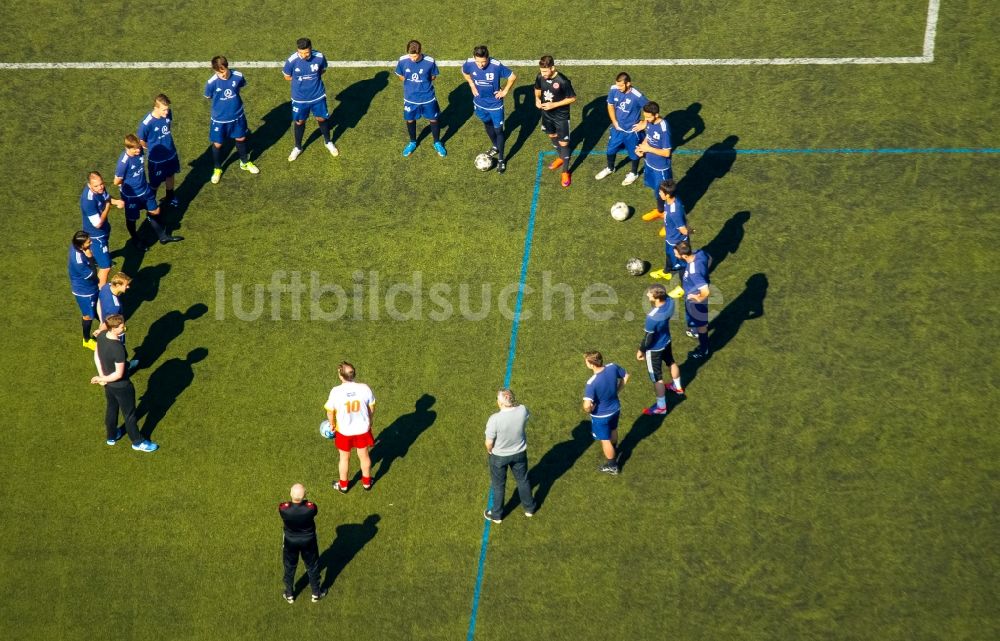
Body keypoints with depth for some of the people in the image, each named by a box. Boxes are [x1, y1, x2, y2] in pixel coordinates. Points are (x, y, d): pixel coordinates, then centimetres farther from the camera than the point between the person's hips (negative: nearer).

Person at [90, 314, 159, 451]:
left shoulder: (102, 336, -14)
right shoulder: (118, 348, -37)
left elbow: (96, 354, 1)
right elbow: (119, 374, -30)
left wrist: (102, 376, -1)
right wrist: (102, 379, -15)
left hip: (109, 384, 8)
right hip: (121, 386, -7)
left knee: (111, 409, 29)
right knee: (129, 414, 14)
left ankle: (112, 436, 50)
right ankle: (138, 442, 34)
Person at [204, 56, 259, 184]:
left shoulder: (238, 76, -21)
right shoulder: (212, 83, -27)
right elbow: (208, 97, -6)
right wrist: (222, 102, 3)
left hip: (237, 116, 2)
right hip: (219, 119, -2)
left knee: (241, 139, 22)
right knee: (217, 144, 12)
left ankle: (245, 163, 47)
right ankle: (217, 169, 36)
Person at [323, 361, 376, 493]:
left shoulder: (336, 392, -25)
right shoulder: (364, 388, -20)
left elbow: (330, 412, -12)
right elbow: (371, 408, -5)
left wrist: (332, 424, 9)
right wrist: (369, 420, 15)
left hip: (344, 431, -1)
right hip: (363, 429, 1)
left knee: (344, 458, 22)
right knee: (364, 455, 24)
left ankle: (343, 485, 41)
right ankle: (366, 482, 44)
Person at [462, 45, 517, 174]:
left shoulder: (497, 65, -30)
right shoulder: (469, 63, -20)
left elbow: (513, 76, -15)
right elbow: (464, 72, 6)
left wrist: (504, 91, -11)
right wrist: (472, 85, 1)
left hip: (495, 104, -4)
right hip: (480, 103, 4)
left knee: (498, 130, 4)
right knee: (487, 125, 25)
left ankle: (501, 159, 20)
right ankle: (495, 146, 51)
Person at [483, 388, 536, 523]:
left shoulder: (495, 419, -36)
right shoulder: (522, 410, -24)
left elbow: (489, 442, -21)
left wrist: (489, 451, -2)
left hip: (499, 456, -3)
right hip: (519, 453, 3)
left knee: (498, 485, 21)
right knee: (523, 480, 28)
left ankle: (497, 515, 41)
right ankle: (529, 508, 49)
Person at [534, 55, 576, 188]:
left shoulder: (563, 81, -30)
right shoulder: (540, 77, -14)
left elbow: (572, 98, -19)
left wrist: (554, 105, -25)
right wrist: (537, 99, -14)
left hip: (561, 117, -6)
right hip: (547, 114, 6)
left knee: (563, 143, 4)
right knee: (552, 136, 27)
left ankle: (565, 172, 20)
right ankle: (561, 158, 54)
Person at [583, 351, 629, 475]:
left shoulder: (592, 382, -37)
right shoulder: (613, 367, -20)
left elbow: (587, 406, -40)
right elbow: (626, 376, 0)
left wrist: (589, 410, -17)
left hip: (601, 416, -6)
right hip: (615, 408, 6)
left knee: (605, 440, 19)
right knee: (613, 430, 34)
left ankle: (612, 466, 39)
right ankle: (614, 453, 62)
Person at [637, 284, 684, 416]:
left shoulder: (652, 317, -42)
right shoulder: (670, 301, -24)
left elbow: (648, 338, -25)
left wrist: (641, 350, -9)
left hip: (654, 348, -7)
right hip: (666, 340, 8)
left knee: (657, 378, 13)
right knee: (671, 362, 34)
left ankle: (661, 406, 33)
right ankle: (677, 387, 61)